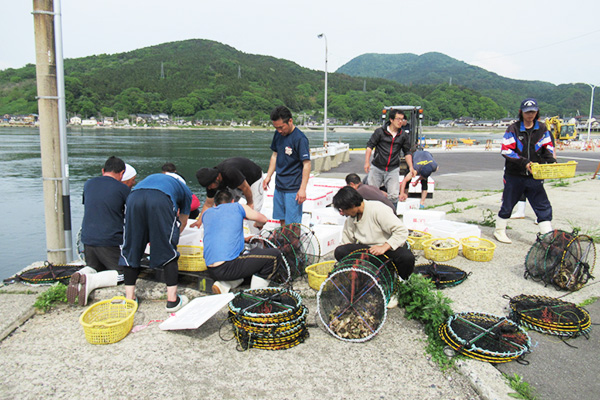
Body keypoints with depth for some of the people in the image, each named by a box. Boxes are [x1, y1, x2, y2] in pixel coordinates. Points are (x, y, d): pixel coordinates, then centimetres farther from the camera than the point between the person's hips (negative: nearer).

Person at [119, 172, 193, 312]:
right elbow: (183, 222, 45)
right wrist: (172, 235, 64)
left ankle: (129, 298, 20)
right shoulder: (185, 190, 37)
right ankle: (172, 299, 12)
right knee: (168, 251, 8)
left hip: (134, 197, 3)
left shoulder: (153, 177, 46)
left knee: (131, 249, 14)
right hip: (161, 200, -3)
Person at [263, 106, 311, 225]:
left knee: (292, 225, -4)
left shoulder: (300, 138, -16)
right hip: (279, 186, 7)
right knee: (282, 220, 14)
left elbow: (307, 164, -17)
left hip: (293, 188, -7)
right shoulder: (278, 134, 6)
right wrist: (268, 176, 15)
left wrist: (302, 189, -20)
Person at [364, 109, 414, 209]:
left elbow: (407, 152, 13)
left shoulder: (404, 135, 6)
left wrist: (411, 167, 2)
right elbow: (370, 146, -1)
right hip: (377, 168, -1)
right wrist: (367, 162, -12)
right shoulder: (380, 131, -3)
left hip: (393, 169, 1)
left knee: (393, 196, -6)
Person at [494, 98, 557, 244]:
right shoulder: (513, 129, -5)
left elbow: (548, 148, 11)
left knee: (544, 207, 0)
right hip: (514, 176, -3)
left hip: (534, 177, 3)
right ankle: (499, 231, 27)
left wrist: (551, 160, -10)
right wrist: (524, 162, -23)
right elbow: (506, 150, -12)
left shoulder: (542, 129, 6)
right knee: (508, 204, 10)